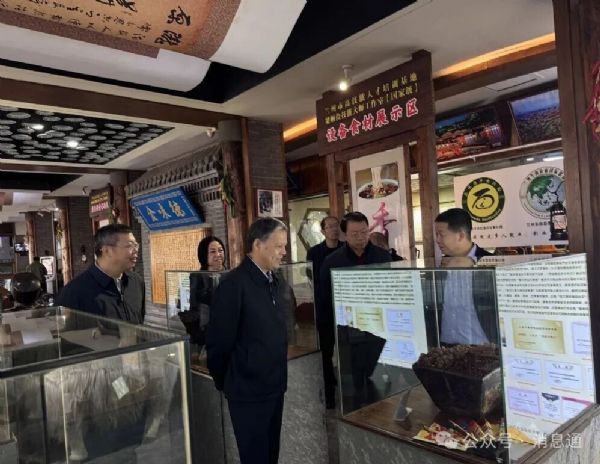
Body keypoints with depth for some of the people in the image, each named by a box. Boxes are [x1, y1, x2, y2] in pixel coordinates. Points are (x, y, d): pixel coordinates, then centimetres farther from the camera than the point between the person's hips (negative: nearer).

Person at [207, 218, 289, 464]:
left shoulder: (275, 282, 6)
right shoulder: (233, 284, -19)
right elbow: (219, 341, -16)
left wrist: (279, 377, 12)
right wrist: (224, 384, -5)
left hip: (274, 388, 7)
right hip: (248, 392, -7)